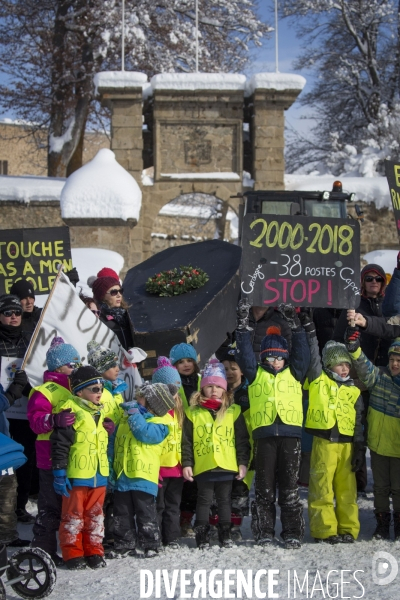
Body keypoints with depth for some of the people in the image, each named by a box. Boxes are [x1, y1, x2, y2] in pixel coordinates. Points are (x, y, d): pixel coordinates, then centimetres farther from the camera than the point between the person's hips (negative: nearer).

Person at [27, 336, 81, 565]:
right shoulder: (45, 391, -8)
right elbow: (36, 419, -21)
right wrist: (55, 420, -39)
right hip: (53, 460, -7)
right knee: (51, 507, -3)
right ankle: (43, 551, 5)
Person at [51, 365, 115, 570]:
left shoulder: (100, 413, 13)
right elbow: (59, 444, -15)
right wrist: (59, 473, -17)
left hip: (98, 476, 7)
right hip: (76, 476, -7)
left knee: (95, 516, 13)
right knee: (73, 516, 3)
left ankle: (94, 552, 22)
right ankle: (72, 554, 12)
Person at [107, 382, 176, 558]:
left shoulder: (159, 424, -5)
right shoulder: (126, 417, 12)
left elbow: (144, 433, -26)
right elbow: (114, 443, 15)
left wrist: (134, 411, -17)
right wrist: (109, 466, 9)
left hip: (143, 477, -6)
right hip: (122, 476, 6)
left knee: (146, 514, 2)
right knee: (122, 515, 11)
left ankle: (151, 545, 13)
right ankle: (124, 545, 21)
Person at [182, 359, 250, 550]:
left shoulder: (233, 411, 4)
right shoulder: (193, 412, 3)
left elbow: (242, 440, 5)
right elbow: (186, 441, 2)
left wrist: (243, 463, 0)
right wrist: (186, 464, -3)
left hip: (227, 466, 1)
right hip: (203, 467, -1)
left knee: (224, 500, 11)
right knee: (204, 501, 7)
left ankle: (225, 534, 19)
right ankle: (202, 536, 13)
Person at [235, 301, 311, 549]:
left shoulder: (294, 373, 17)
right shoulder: (255, 374, 16)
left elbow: (302, 351, 9)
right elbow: (245, 352, 8)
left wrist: (295, 324, 2)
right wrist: (243, 324, 2)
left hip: (290, 433, 0)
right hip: (264, 434, 0)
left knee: (290, 487, 2)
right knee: (264, 487, 3)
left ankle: (293, 533, 7)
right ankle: (264, 534, 9)